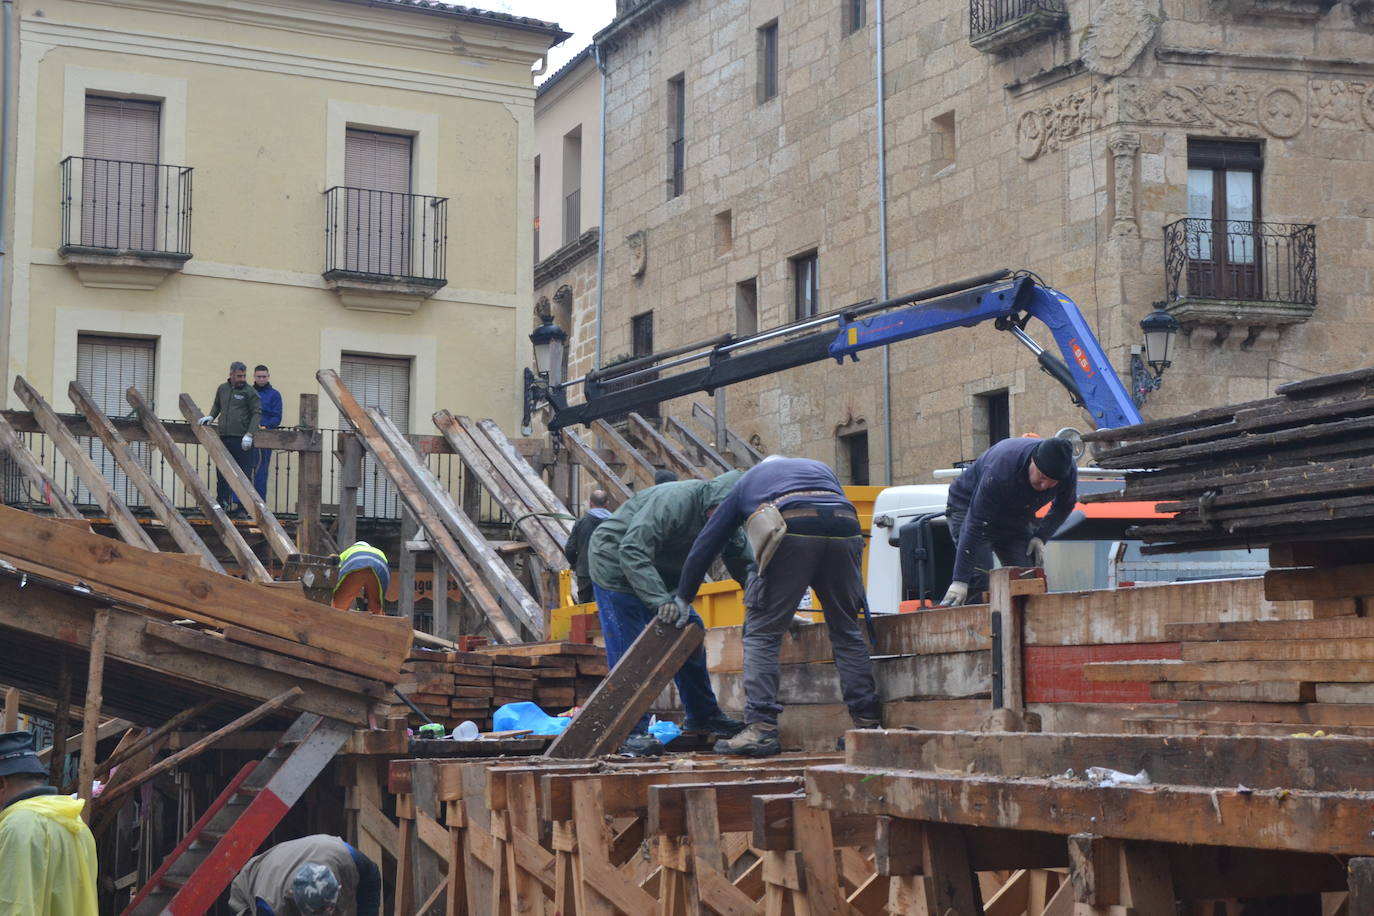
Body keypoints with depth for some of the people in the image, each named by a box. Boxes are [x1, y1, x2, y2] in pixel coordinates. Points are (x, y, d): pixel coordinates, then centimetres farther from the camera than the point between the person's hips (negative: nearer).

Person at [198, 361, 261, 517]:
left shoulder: (250, 392, -2)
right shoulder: (222, 389, 15)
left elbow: (257, 414, -5)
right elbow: (217, 405, 31)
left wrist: (249, 434, -13)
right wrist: (211, 416, 11)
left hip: (242, 440, -6)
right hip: (224, 438, 6)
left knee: (244, 474, -5)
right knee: (222, 475, 9)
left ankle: (243, 508, -2)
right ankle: (222, 503, 17)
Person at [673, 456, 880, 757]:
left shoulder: (748, 480, 34)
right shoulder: (821, 469, 40)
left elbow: (706, 544, 33)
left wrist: (683, 598, 40)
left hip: (793, 530, -3)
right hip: (845, 529, 3)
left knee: (762, 633, 3)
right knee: (846, 631, 15)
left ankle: (761, 728, -8)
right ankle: (868, 724, 13)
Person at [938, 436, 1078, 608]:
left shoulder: (1069, 472, -23)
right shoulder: (1000, 470, -40)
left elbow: (1065, 506, 3)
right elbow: (976, 525, -39)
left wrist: (1041, 536, -13)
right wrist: (960, 580, -40)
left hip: (1015, 518, 5)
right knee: (978, 578, -23)